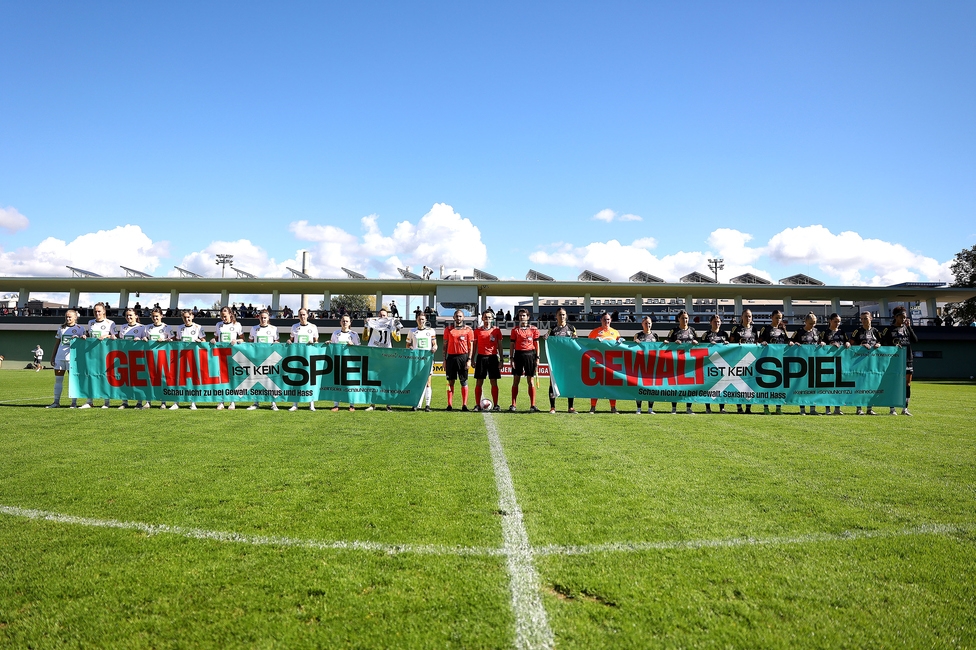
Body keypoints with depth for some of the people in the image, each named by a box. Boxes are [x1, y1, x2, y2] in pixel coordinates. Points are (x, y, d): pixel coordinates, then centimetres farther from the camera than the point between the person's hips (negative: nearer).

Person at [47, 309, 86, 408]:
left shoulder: (80, 328, 4)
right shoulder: (61, 328, 14)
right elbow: (57, 344, 17)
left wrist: (83, 338, -20)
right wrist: (52, 357, 12)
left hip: (72, 357, -4)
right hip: (60, 357, 4)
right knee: (58, 379, 5)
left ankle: (74, 403, 2)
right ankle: (56, 402, 11)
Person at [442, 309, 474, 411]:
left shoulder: (468, 329, 4)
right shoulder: (448, 329, 9)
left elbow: (470, 346, 3)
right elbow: (445, 345, 11)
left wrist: (469, 359, -6)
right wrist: (444, 359, 6)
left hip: (463, 357, -2)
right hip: (451, 356, 2)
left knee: (464, 381, 1)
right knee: (450, 381, 3)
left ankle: (464, 405, 3)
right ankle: (449, 405, 6)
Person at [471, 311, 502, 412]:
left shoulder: (496, 330, 5)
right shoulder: (477, 331, 7)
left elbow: (499, 346, 7)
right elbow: (474, 346, 10)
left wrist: (501, 360, 2)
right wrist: (472, 359, 5)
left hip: (493, 357, 0)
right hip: (481, 357, 1)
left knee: (494, 382, 1)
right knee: (479, 382, 1)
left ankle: (496, 405, 5)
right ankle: (477, 405, 5)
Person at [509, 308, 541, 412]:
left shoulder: (534, 329, 5)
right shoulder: (515, 330, 7)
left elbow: (536, 344, 6)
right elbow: (512, 345, 7)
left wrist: (537, 358, 0)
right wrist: (511, 358, -1)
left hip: (530, 355, -1)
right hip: (518, 355, 1)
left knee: (530, 381, 1)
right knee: (516, 381, 3)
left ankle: (532, 406, 3)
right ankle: (513, 405, 6)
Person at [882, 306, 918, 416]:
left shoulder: (907, 328, 12)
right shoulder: (889, 329, 0)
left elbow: (915, 340, 1)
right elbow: (883, 344, -2)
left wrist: (909, 327, -4)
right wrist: (893, 347, -17)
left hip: (908, 359, 4)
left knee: (907, 384, 4)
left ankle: (905, 408, 11)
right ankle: (892, 409, 2)